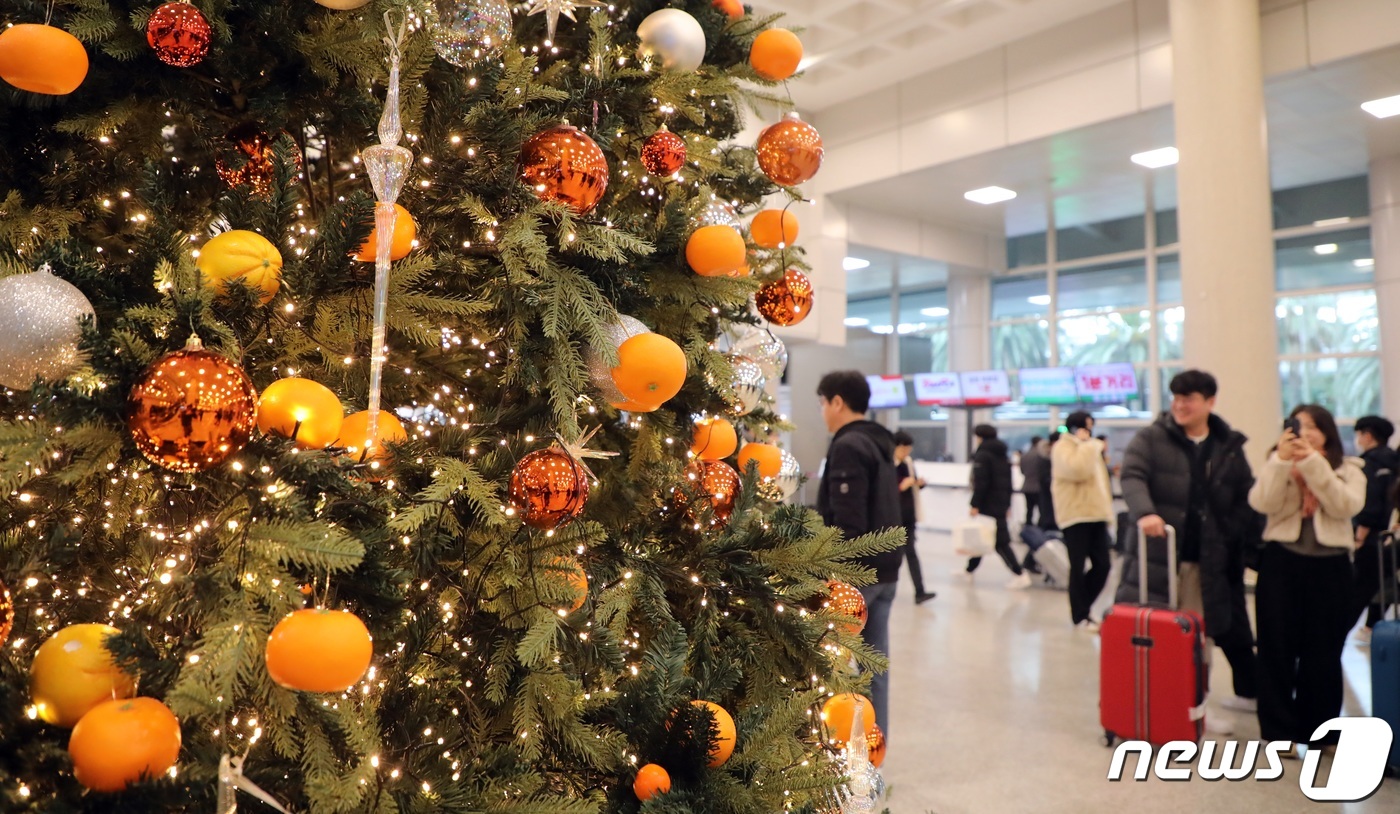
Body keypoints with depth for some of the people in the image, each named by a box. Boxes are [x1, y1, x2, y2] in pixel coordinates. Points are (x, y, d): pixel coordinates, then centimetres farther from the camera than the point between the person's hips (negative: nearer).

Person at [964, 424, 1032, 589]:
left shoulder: (982, 455, -11)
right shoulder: (1003, 455, 15)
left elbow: (981, 483, -19)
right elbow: (1008, 483, 18)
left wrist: (975, 505, -17)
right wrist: (1007, 504, 22)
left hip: (988, 505, -9)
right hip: (1001, 504, 9)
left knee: (999, 541, -8)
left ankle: (1020, 575, -12)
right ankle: (969, 571, 24)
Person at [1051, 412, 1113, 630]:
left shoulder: (1089, 448, 24)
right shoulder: (1063, 447, -5)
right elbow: (1077, 469, -25)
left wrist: (1106, 509, 21)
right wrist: (1088, 444, -13)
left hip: (1096, 515, 8)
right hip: (1075, 516, -8)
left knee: (1102, 565, 5)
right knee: (1078, 568, -3)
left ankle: (1082, 608, 20)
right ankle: (1080, 616, 6)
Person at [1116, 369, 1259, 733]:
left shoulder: (1230, 447, 8)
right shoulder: (1152, 438, -1)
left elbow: (1246, 498, 12)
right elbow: (1131, 475, -15)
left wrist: (1236, 538, 2)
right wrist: (1144, 512, -33)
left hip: (1206, 559, 3)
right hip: (1158, 552, -3)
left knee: (1200, 635, 12)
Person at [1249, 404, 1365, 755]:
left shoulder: (1349, 469, 6)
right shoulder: (1279, 465, 7)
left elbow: (1346, 506, -14)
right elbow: (1261, 503, -12)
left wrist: (1313, 463, -20)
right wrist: (1281, 460, -21)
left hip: (1331, 568, 0)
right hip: (1282, 564, 0)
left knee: (1323, 653, 7)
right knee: (1278, 650, 3)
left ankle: (1320, 729, 22)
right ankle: (1280, 730, 11)